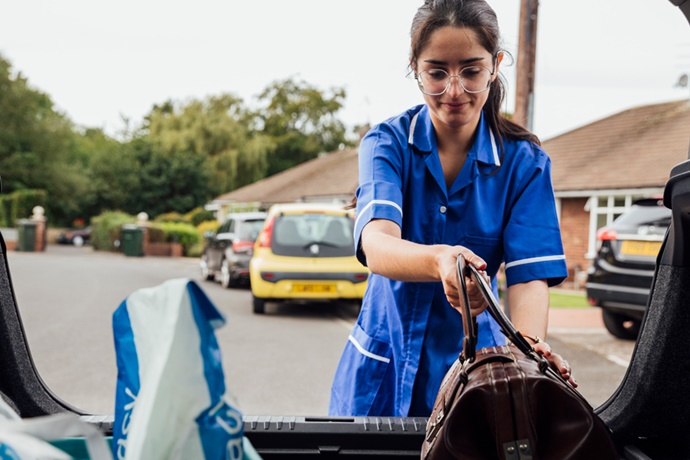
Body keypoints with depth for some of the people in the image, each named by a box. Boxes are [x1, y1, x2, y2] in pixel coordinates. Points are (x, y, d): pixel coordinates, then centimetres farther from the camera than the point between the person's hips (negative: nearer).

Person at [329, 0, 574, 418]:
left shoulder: (524, 161, -9)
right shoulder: (387, 143, -11)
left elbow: (529, 275, -18)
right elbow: (375, 244, -29)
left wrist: (528, 347, -39)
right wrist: (439, 261, -51)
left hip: (474, 364, 0)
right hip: (385, 364, 1)